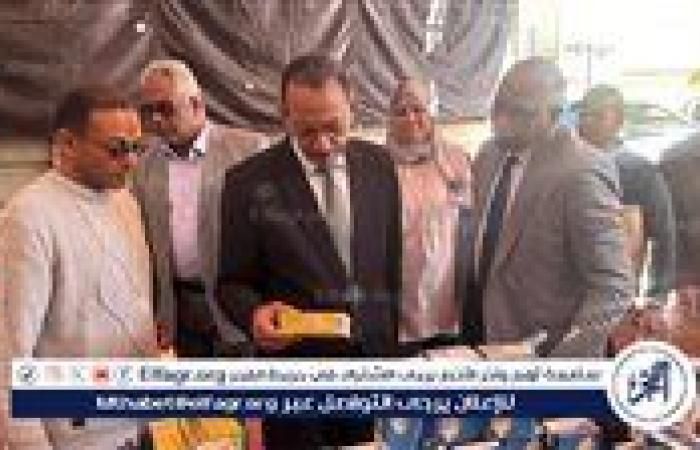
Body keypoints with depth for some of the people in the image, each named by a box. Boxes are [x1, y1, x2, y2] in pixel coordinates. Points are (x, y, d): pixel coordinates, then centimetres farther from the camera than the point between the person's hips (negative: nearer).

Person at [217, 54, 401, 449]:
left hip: (377, 362, 3)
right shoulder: (250, 182, -9)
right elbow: (233, 283, -3)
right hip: (295, 374, -2)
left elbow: (393, 263, 9)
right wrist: (255, 313, -24)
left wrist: (395, 344, 10)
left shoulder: (379, 164, 1)